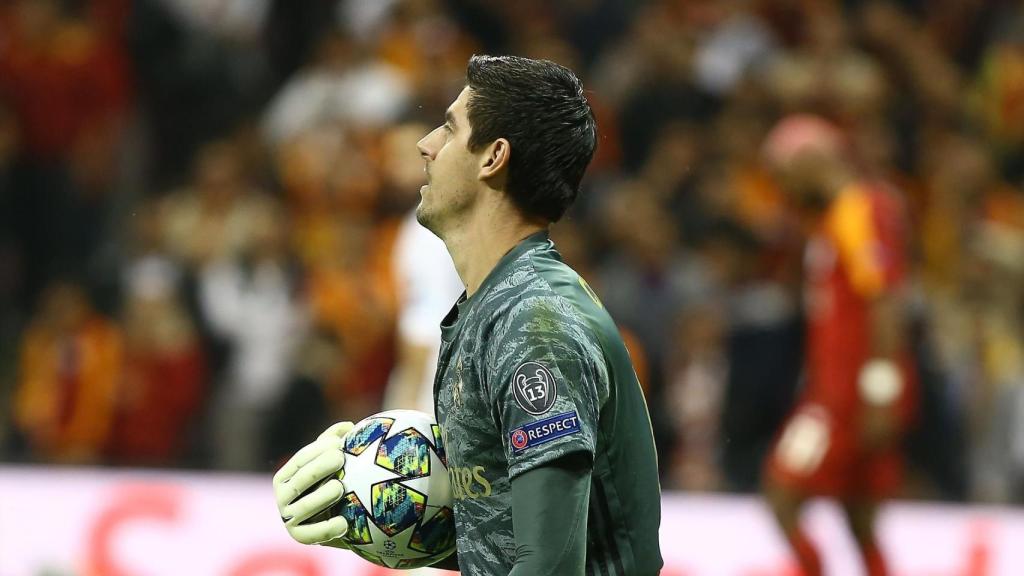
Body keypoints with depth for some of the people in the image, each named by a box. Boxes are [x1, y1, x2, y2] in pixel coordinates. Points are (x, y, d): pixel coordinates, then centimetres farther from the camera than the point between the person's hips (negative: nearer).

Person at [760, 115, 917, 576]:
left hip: (851, 392, -10)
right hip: (835, 387, 10)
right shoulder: (833, 215, 17)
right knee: (860, 522, 9)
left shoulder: (859, 212, -13)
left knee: (782, 497, -9)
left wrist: (879, 395, -23)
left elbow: (885, 306, -21)